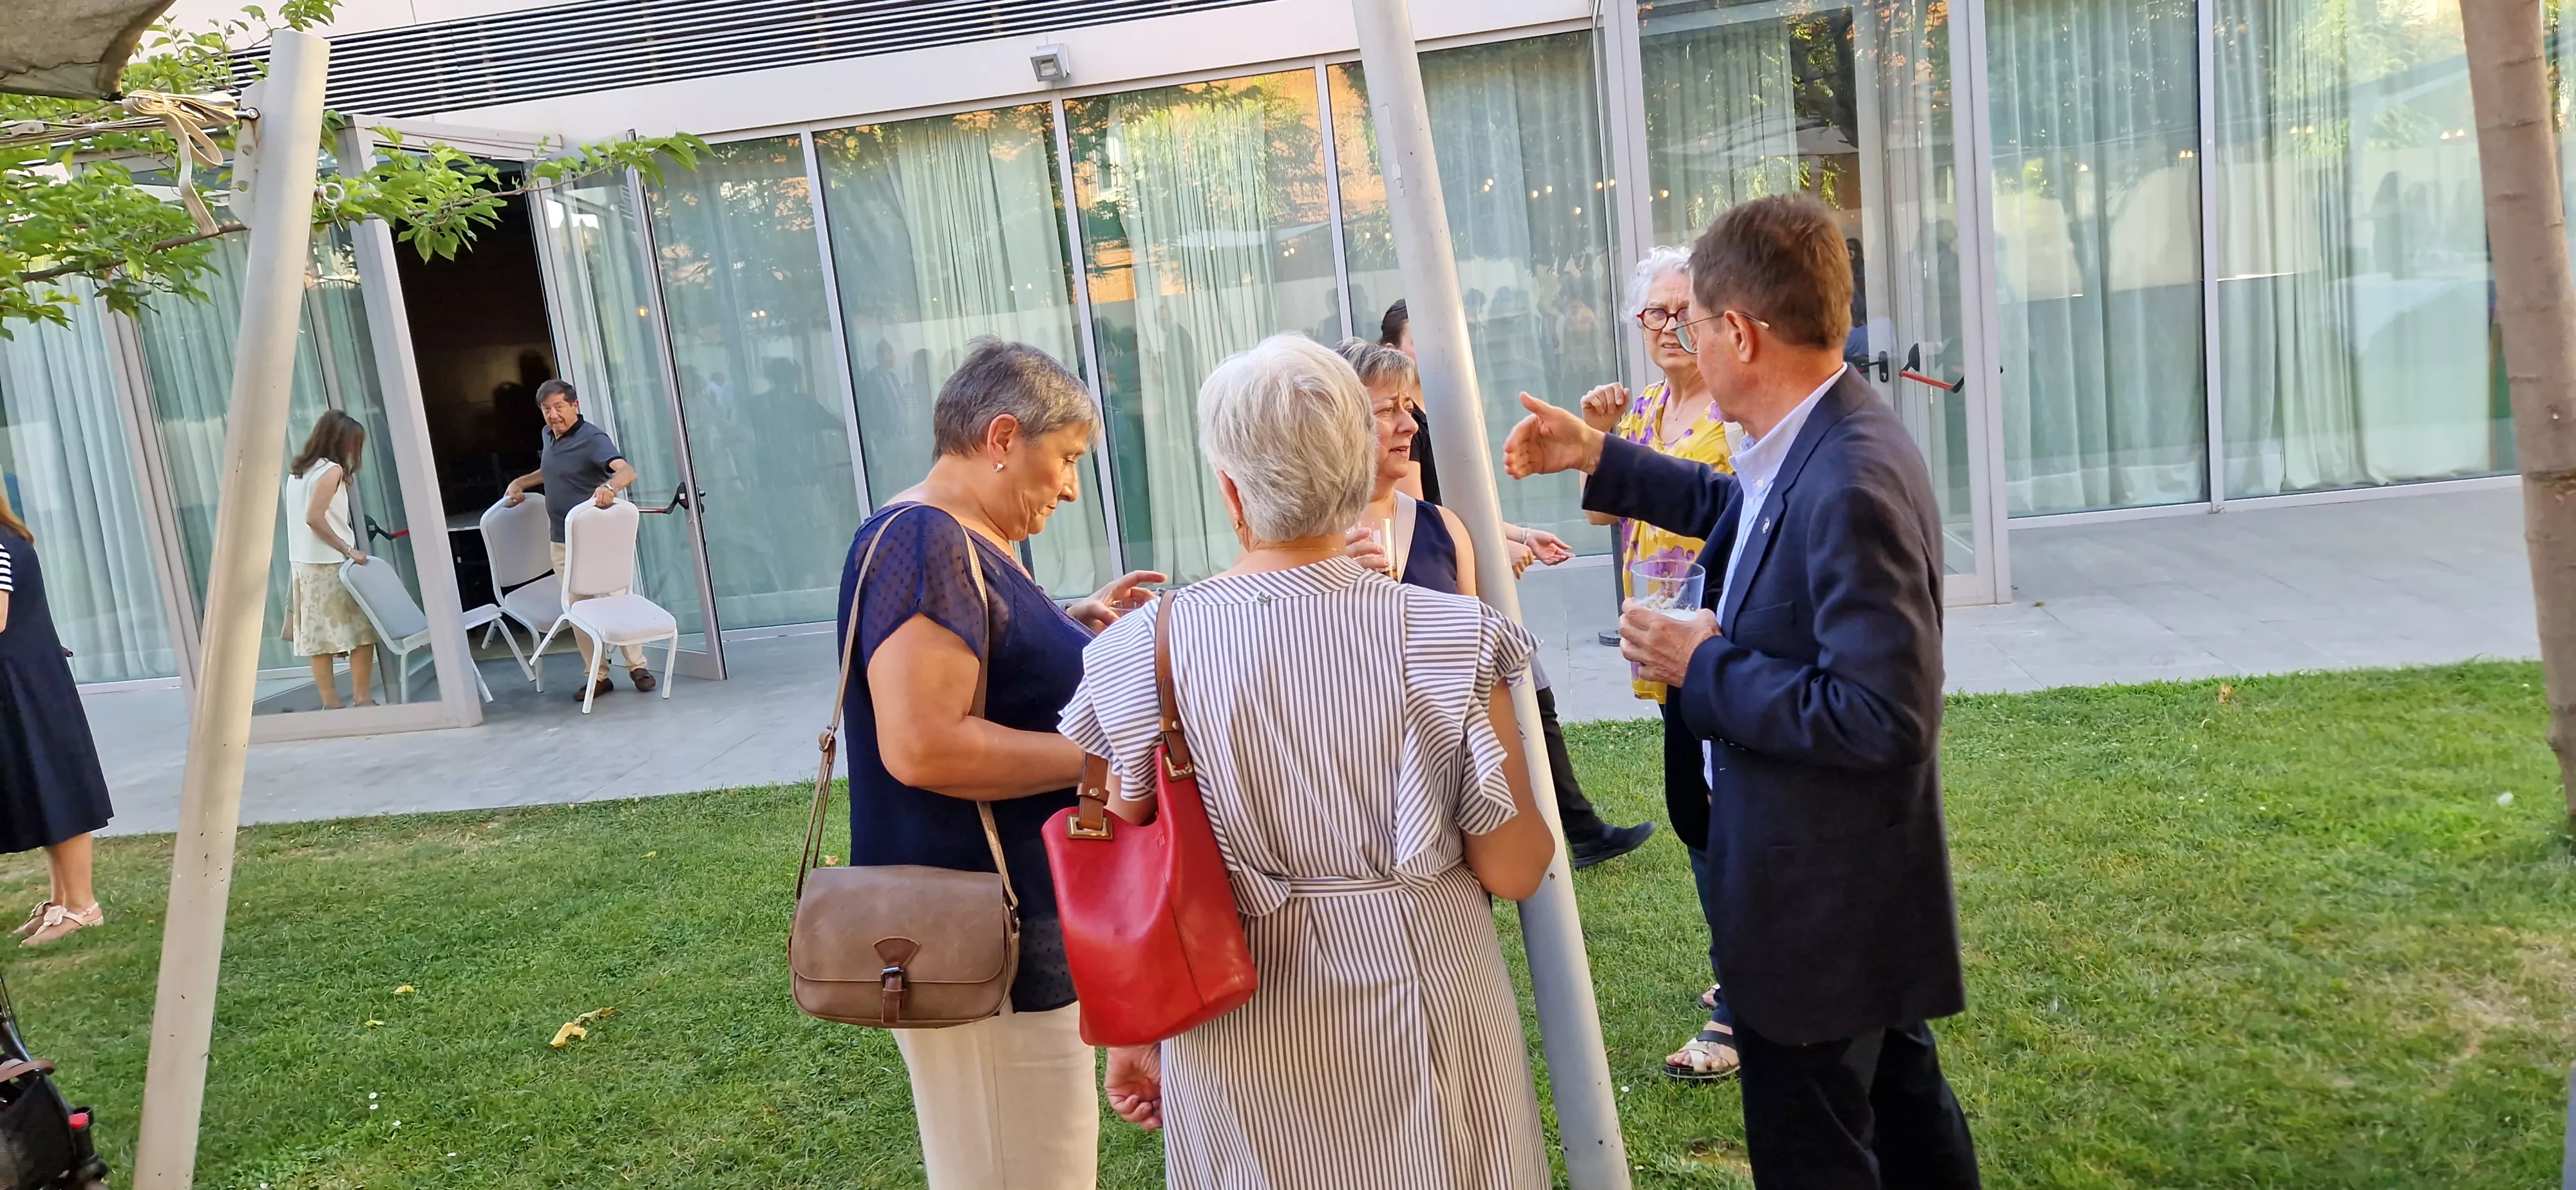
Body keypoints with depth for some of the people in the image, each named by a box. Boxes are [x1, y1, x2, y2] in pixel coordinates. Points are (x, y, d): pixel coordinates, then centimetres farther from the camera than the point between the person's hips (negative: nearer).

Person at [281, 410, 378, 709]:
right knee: (362, 632, -1)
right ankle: (362, 699, -3)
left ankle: (331, 704, 7)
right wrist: (349, 551, -18)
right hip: (331, 564, -8)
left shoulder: (297, 470, 13)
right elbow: (314, 518, -21)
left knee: (320, 637, 6)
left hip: (303, 563, 8)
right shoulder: (331, 470, -11)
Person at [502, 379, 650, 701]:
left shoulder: (592, 439, -16)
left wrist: (610, 486, -52)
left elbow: (627, 470, -32)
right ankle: (596, 675, 13)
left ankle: (637, 666, 11)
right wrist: (521, 482, 17)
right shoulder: (549, 436, 10)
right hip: (562, 541, 7)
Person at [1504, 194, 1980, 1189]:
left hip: (1820, 904, -10)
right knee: (1898, 1097, 28)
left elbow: (1885, 718, -32)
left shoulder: (1849, 487, -30)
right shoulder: (1820, 441, 0)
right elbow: (1740, 505, 22)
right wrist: (1598, 460, 17)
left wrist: (1706, 667, -23)